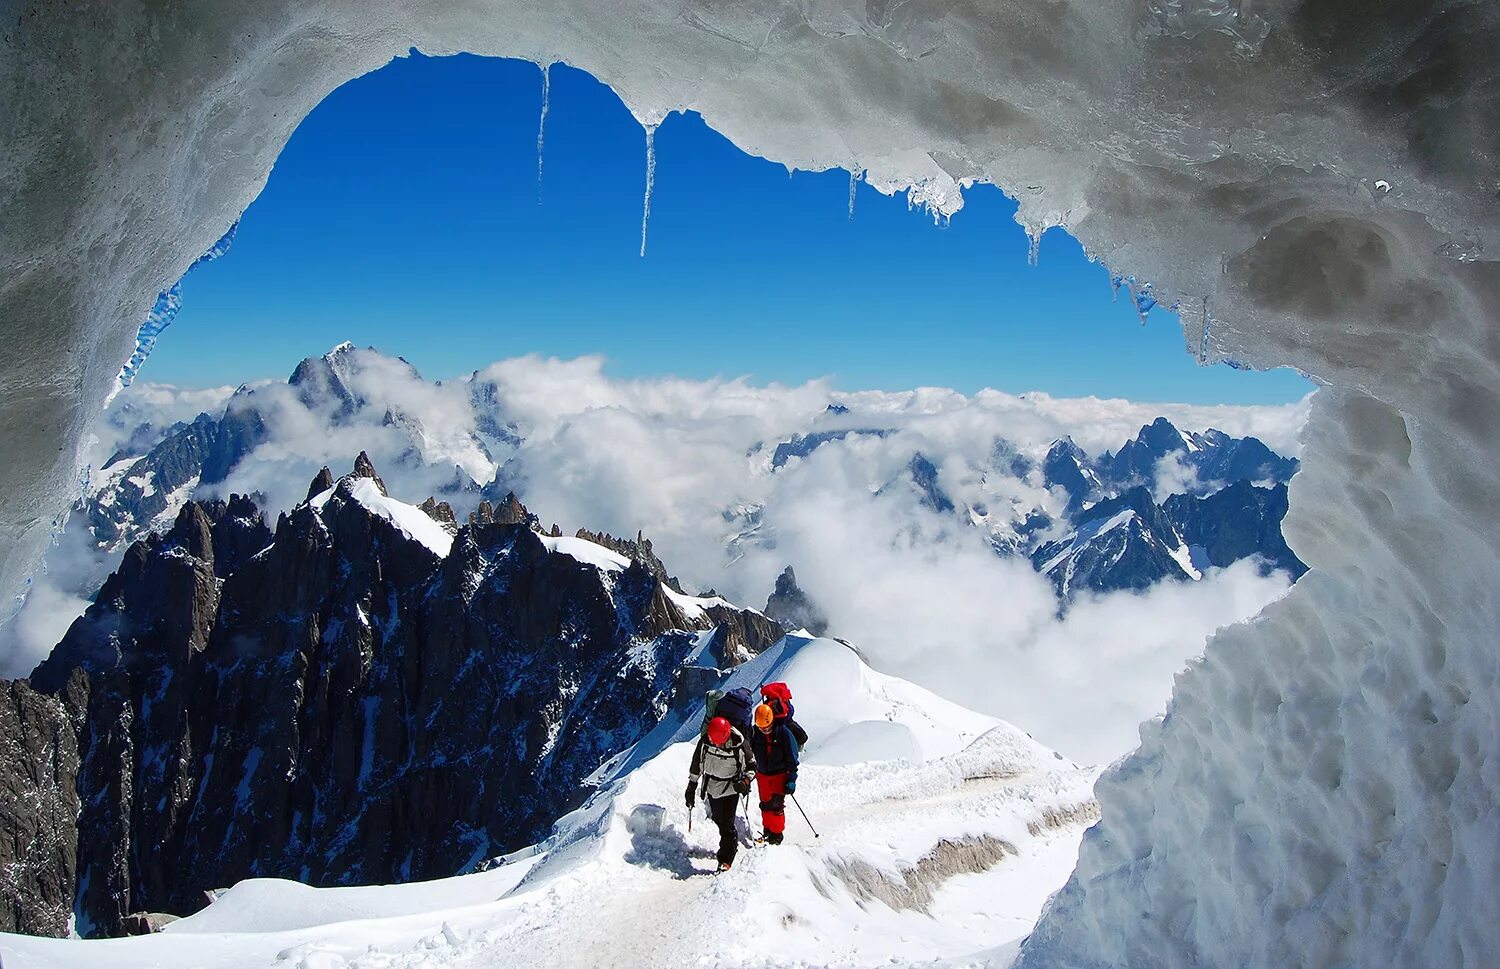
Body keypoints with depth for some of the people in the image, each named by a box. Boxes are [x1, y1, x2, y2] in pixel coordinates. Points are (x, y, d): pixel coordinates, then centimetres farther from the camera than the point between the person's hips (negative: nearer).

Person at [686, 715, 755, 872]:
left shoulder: (740, 744, -21)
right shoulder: (705, 742, -15)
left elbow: (752, 767, -6)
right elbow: (696, 764, 2)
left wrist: (745, 781, -23)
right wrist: (691, 786, 6)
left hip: (731, 789, -4)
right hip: (712, 788, 4)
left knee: (727, 824, -8)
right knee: (718, 820, 18)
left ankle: (725, 860, 2)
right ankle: (732, 844, 44)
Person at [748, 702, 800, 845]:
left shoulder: (783, 733, -16)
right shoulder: (756, 733, -5)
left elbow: (792, 758, -11)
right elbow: (750, 751, 12)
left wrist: (791, 779, -14)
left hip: (780, 774, -4)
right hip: (762, 774, 4)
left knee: (776, 805, -9)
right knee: (765, 804, 9)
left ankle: (777, 834, 2)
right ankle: (767, 830, 24)